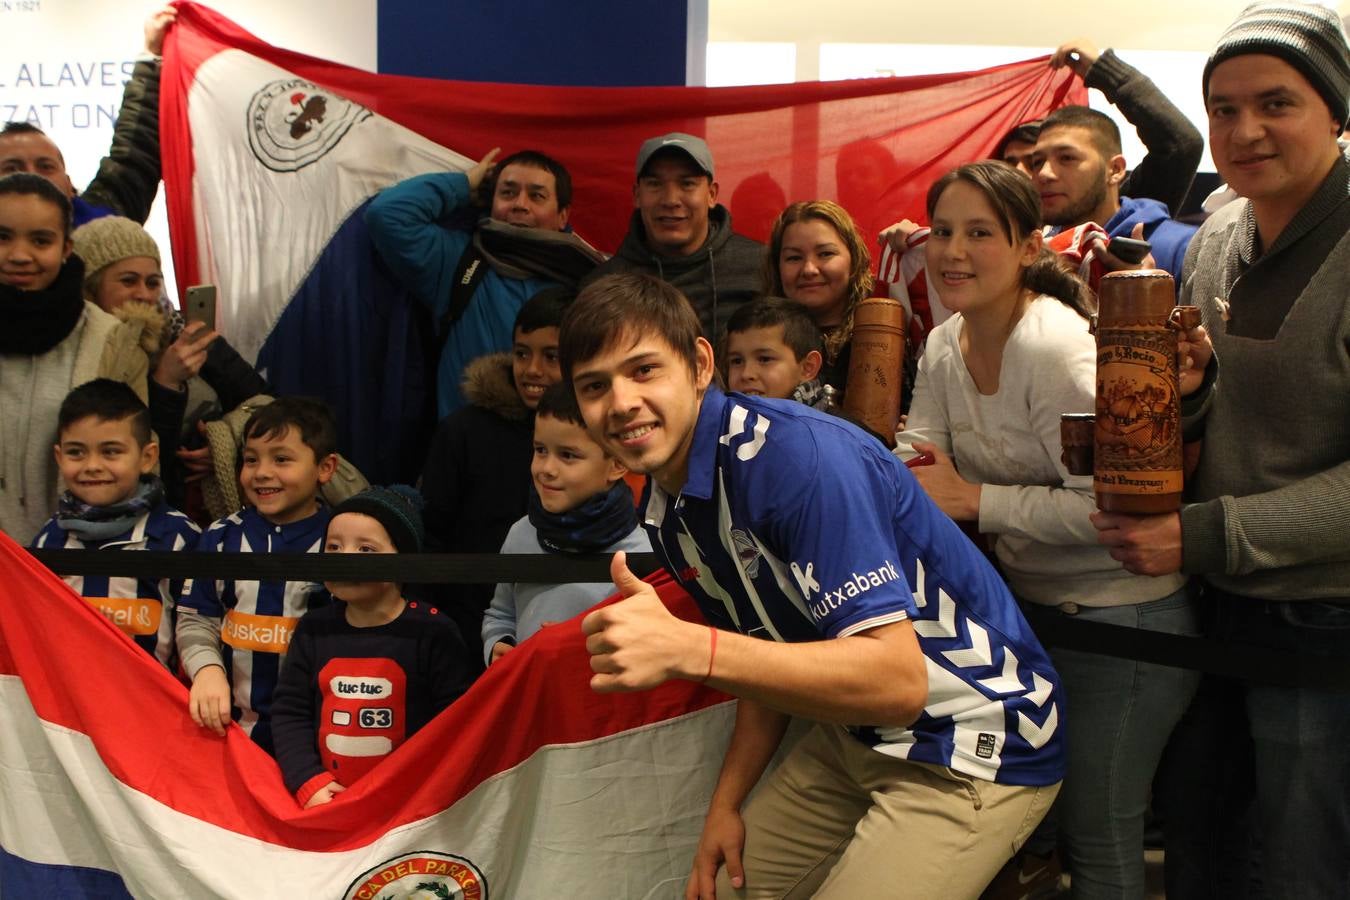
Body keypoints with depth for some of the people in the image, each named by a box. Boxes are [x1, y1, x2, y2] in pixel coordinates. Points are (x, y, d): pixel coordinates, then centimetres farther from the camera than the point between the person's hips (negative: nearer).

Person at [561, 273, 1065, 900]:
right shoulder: (666, 511, 0)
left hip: (978, 744, -8)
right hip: (858, 735, 8)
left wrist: (687, 650, -41)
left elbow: (897, 682, -34)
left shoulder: (797, 455, -27)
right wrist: (726, 804, 4)